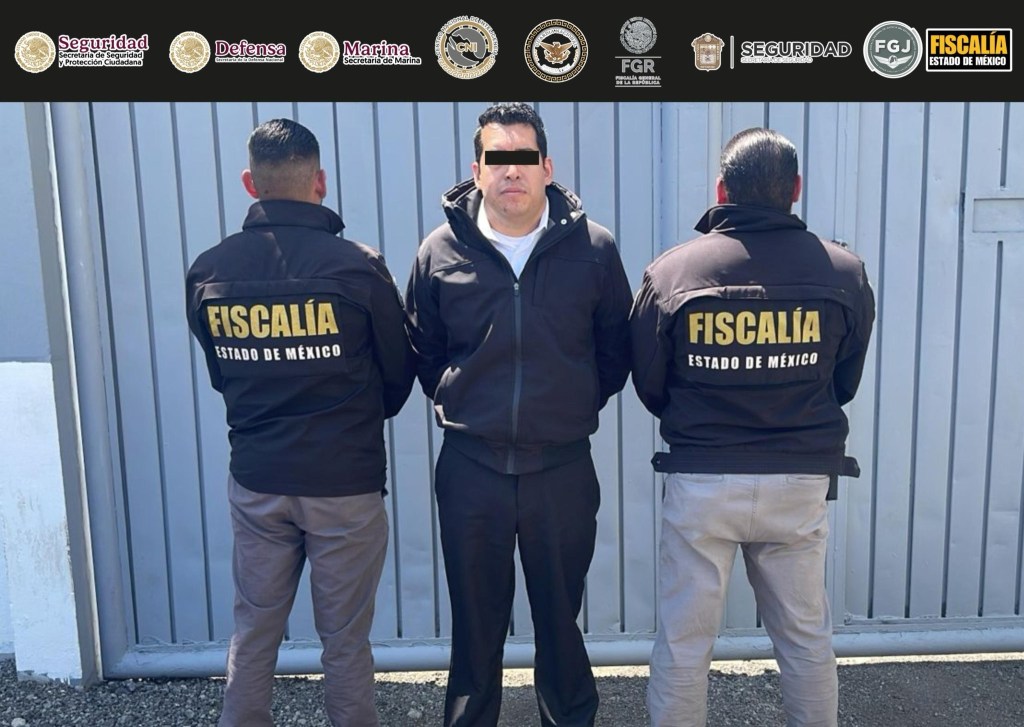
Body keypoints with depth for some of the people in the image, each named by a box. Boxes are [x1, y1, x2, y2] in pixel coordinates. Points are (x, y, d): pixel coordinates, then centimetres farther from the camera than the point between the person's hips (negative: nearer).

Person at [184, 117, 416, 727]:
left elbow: (220, 373, 8)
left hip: (256, 482, 3)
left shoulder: (208, 272, -5)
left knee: (253, 633, 18)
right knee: (345, 640, 12)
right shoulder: (359, 265, -14)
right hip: (345, 483, -3)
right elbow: (400, 373, -2)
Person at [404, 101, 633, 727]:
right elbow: (422, 350, 11)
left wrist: (580, 405, 4)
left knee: (561, 616, 16)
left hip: (563, 464, 0)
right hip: (470, 466, 1)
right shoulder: (441, 251, -2)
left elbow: (617, 349, 8)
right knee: (476, 621, 15)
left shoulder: (593, 248, -4)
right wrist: (455, 403, 5)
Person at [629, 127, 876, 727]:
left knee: (683, 643, 12)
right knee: (808, 638, 19)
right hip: (801, 482, 2)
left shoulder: (671, 272, -9)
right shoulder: (844, 272, -4)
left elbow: (649, 387, 0)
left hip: (701, 482, -1)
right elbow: (845, 384, 8)